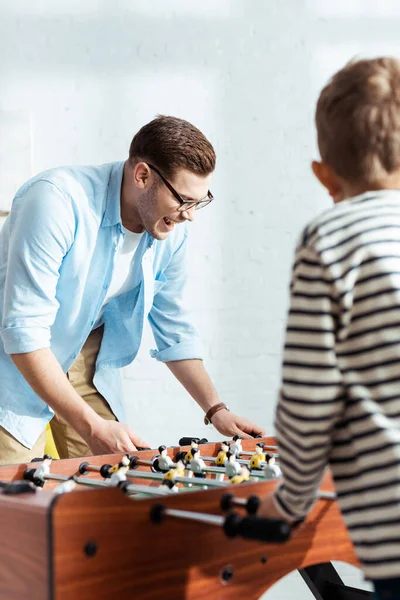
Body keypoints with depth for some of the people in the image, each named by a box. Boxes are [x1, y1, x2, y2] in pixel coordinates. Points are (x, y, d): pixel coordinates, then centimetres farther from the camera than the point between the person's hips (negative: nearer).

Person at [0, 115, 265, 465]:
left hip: (87, 361, 6)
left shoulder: (171, 233, -9)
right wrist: (91, 426, -35)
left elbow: (173, 329, 7)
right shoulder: (58, 200, -30)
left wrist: (216, 410, 0)